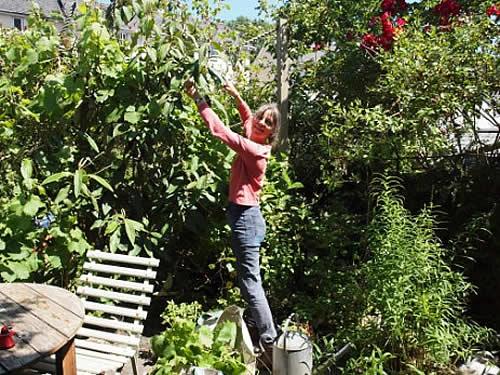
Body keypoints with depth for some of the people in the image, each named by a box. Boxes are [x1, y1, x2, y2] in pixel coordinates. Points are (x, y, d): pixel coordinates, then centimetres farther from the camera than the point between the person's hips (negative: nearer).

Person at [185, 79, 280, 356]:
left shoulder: (254, 149, -18)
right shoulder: (255, 144, 7)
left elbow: (221, 130, -21)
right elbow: (247, 116, 28)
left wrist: (198, 99, -16)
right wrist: (235, 95, 19)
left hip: (245, 217, -10)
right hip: (245, 216, 10)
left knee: (250, 282, -5)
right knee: (249, 279, 17)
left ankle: (269, 341, 3)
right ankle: (265, 334, 28)